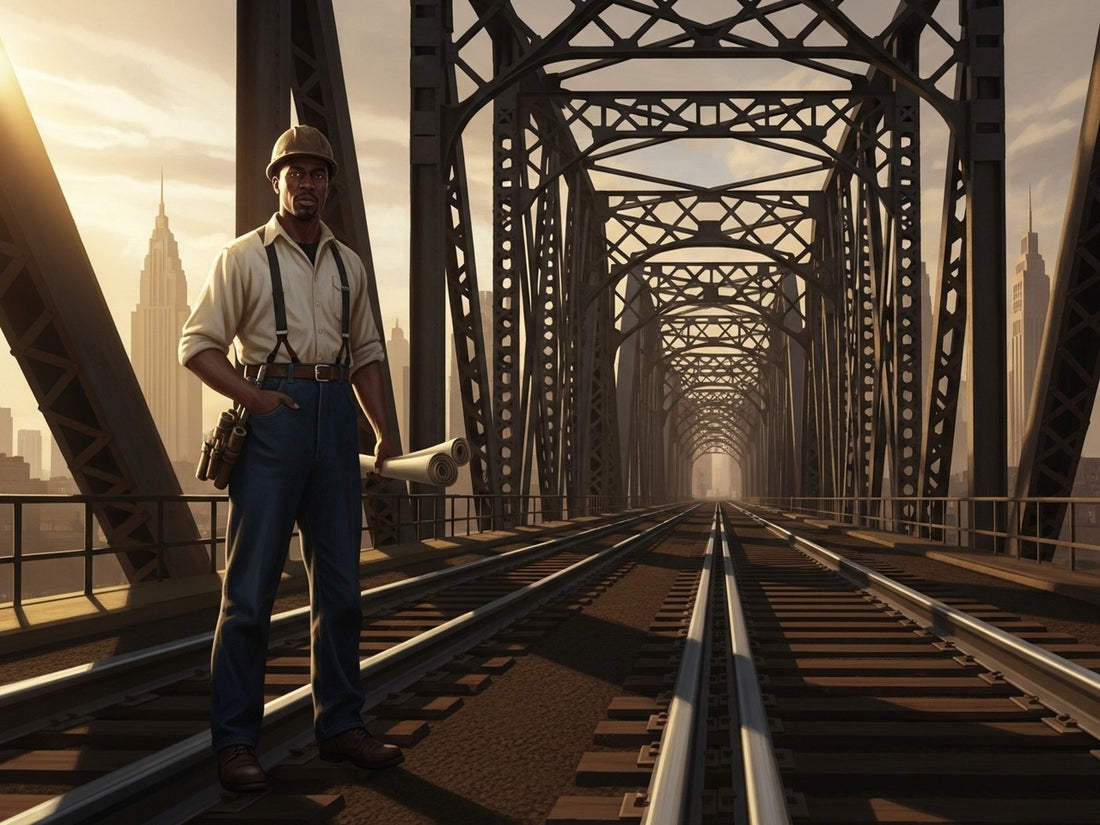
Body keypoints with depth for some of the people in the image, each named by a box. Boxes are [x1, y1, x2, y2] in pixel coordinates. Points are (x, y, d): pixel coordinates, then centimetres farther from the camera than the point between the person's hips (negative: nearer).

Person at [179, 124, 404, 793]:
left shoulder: (348, 264, 17)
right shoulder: (243, 258, 5)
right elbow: (198, 346, 1)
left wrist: (384, 431, 7)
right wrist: (254, 396, -13)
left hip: (335, 414, 5)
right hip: (273, 413, -4)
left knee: (340, 583, 8)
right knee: (251, 586, -4)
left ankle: (340, 725, 18)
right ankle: (235, 740, 3)